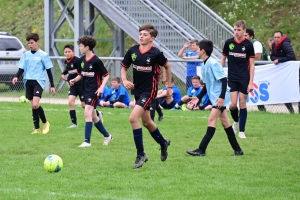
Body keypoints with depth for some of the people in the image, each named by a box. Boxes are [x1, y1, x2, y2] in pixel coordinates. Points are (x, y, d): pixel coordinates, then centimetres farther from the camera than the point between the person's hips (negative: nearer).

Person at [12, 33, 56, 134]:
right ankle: (37, 129, 12)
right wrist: (16, 77, -12)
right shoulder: (26, 55, 9)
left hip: (39, 81, -5)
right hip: (28, 81, 5)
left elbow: (48, 70, 1)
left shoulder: (43, 55, -2)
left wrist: (52, 86, 0)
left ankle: (45, 123, 2)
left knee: (35, 104, -20)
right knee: (33, 106, 6)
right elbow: (21, 69, 9)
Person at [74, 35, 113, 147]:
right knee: (93, 116, 15)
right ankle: (107, 136, 33)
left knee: (87, 113, -19)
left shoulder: (96, 61, -14)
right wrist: (75, 80, 1)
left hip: (94, 91, -9)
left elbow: (106, 75, -9)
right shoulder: (82, 60, 7)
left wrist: (102, 87, -21)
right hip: (85, 90, 9)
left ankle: (87, 141, -18)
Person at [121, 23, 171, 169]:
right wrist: (125, 81, -9)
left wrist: (169, 87, 9)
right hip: (137, 90, 6)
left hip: (149, 90, -6)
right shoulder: (132, 51, -2)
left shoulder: (156, 53, -14)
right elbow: (124, 67, 10)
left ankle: (141, 155, -11)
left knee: (133, 118, -20)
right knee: (146, 122, 19)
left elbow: (167, 67, 3)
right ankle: (163, 143, 46)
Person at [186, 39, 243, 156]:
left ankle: (201, 150, -15)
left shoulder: (213, 63, -17)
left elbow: (224, 80, -20)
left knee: (212, 120, -12)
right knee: (225, 122, 10)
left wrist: (222, 96, -26)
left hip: (219, 98, -10)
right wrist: (198, 98, 16)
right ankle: (237, 150, 15)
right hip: (214, 97, 10)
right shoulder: (204, 65, 11)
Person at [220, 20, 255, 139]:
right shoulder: (228, 43, 1)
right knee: (233, 104, -8)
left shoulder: (248, 45, -4)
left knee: (242, 103, -1)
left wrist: (251, 82, -7)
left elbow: (251, 65, -2)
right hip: (232, 78, 1)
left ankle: (241, 131, 6)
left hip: (244, 79, -1)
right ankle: (236, 121, 23)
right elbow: (223, 60, 11)